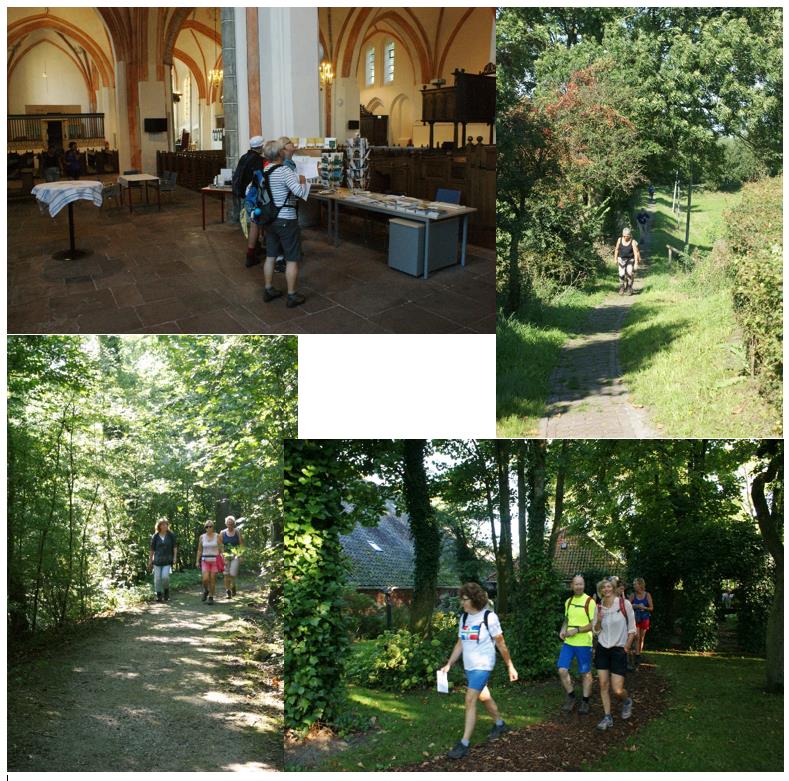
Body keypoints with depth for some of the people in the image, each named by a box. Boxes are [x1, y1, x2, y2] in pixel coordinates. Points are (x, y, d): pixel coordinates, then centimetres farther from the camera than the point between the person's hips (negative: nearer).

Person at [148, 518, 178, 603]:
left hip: (167, 560, -1)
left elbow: (175, 546, 5)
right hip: (157, 560, 1)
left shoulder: (171, 535, 2)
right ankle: (159, 596, 12)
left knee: (165, 576, -17)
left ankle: (166, 591, 9)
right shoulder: (155, 536, 2)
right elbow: (152, 549, 8)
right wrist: (150, 561, 8)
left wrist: (175, 557, -6)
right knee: (157, 578, -1)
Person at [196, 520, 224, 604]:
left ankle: (211, 597, 13)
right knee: (205, 579, -13)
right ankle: (206, 591, 18)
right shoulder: (202, 537, 3)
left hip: (215, 560, -1)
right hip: (205, 560, 1)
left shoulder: (217, 536, -3)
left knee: (212, 580, -1)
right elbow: (199, 550, 8)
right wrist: (197, 561, 3)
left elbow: (220, 549, -1)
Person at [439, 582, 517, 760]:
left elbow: (501, 644, -7)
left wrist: (510, 667, -2)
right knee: (483, 697, 21)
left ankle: (464, 744, -13)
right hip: (468, 666, 7)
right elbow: (460, 644, 11)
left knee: (470, 700, -14)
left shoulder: (489, 617, -13)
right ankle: (499, 724, 43)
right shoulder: (464, 618, 5)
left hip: (483, 665, -7)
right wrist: (448, 665, 6)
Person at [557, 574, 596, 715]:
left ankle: (585, 701, 21)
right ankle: (571, 697, 18)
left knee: (585, 673, 7)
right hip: (568, 642, 5)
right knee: (562, 670, -1)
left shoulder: (589, 602, -10)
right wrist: (563, 630, 2)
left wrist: (577, 630, -19)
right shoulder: (568, 601, 9)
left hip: (583, 643, -5)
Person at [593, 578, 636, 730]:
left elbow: (632, 629, -3)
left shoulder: (624, 604, -9)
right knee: (603, 685, 1)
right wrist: (598, 620, -11)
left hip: (618, 650, -4)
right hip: (602, 649, 4)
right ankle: (607, 717, 12)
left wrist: (626, 648, -3)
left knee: (617, 690, -6)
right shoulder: (599, 607, 2)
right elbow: (596, 631, 9)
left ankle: (627, 702, 27)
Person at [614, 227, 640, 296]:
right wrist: (615, 259, 10)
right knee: (621, 274, -9)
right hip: (621, 259, 2)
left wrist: (636, 263, -20)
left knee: (629, 274, -15)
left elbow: (636, 252, -15)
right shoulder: (619, 240, -3)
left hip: (630, 260, -2)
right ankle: (621, 288, 6)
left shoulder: (633, 242, -12)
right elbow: (617, 250, 10)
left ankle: (629, 289, -1)